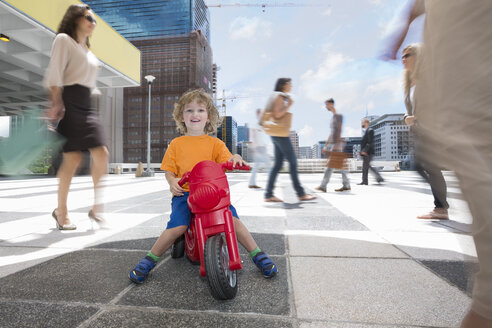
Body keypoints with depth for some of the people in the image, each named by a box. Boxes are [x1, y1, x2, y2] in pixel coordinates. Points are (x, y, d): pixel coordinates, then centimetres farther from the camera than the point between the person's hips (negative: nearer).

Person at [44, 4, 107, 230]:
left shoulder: (87, 49, 28)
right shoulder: (63, 40, 5)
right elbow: (55, 74, -7)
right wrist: (56, 102, -17)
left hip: (86, 105, 7)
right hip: (69, 102, -7)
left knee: (102, 155, -7)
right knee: (73, 158, -11)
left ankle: (95, 207, 2)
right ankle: (61, 212, 3)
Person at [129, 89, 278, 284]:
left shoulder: (215, 143, 10)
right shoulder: (176, 143, 12)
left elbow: (226, 163, -2)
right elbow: (169, 171, 13)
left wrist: (235, 159, -25)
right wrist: (172, 182, -9)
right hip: (184, 193, 0)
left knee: (232, 219, -19)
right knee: (177, 227, -21)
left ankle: (258, 255, 0)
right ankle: (149, 261, 5)